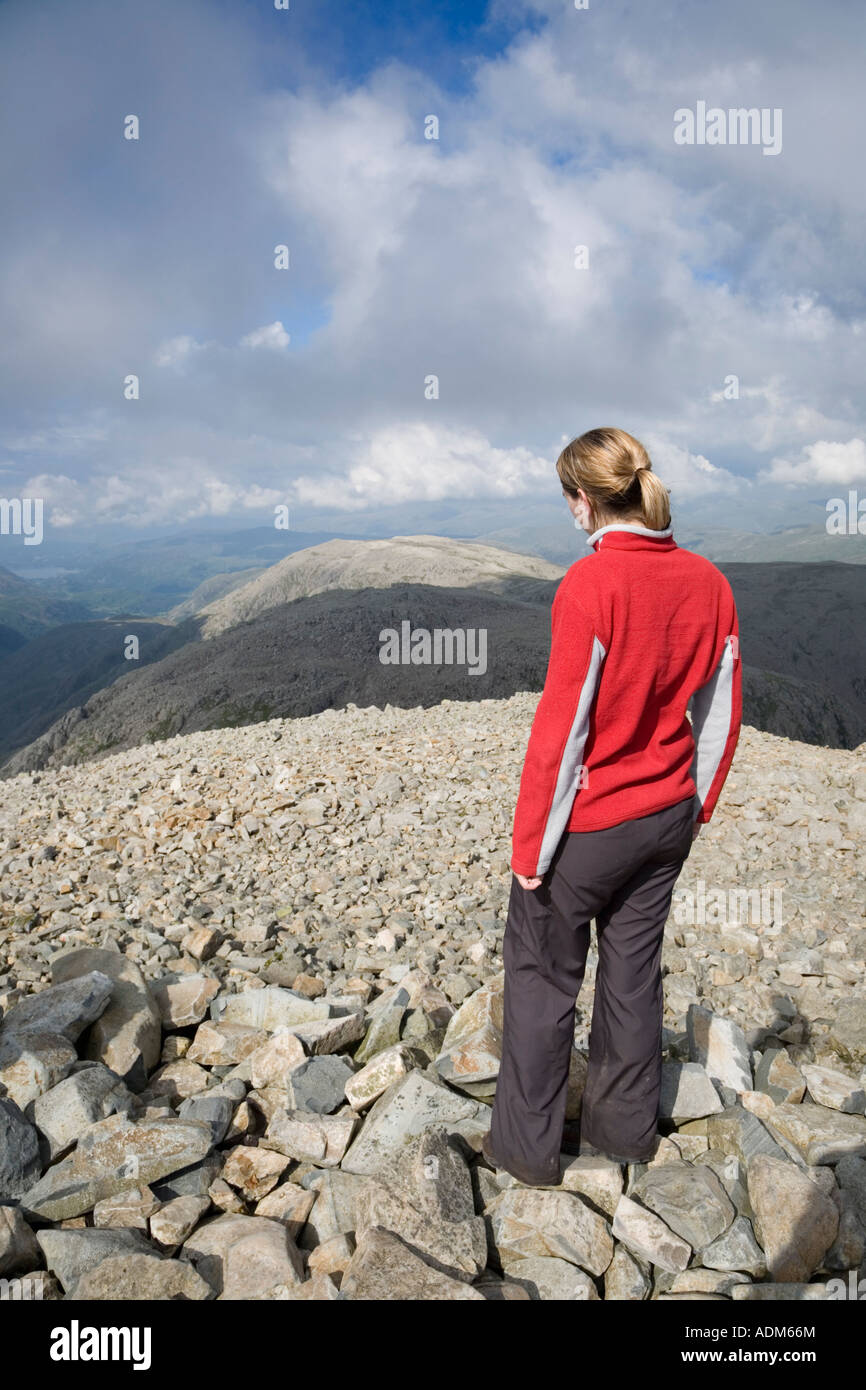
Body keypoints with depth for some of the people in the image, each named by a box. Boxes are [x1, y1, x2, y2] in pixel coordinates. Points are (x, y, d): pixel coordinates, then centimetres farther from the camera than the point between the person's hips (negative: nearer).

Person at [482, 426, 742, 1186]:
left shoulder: (591, 583, -21)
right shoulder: (709, 581, -2)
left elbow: (561, 725, -20)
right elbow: (721, 713, 4)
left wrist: (530, 846, -12)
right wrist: (695, 807, 16)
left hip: (588, 824, -6)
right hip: (666, 819, 6)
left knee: (543, 976, 12)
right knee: (634, 969, 20)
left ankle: (528, 1145, 27)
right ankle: (624, 1128, 38)